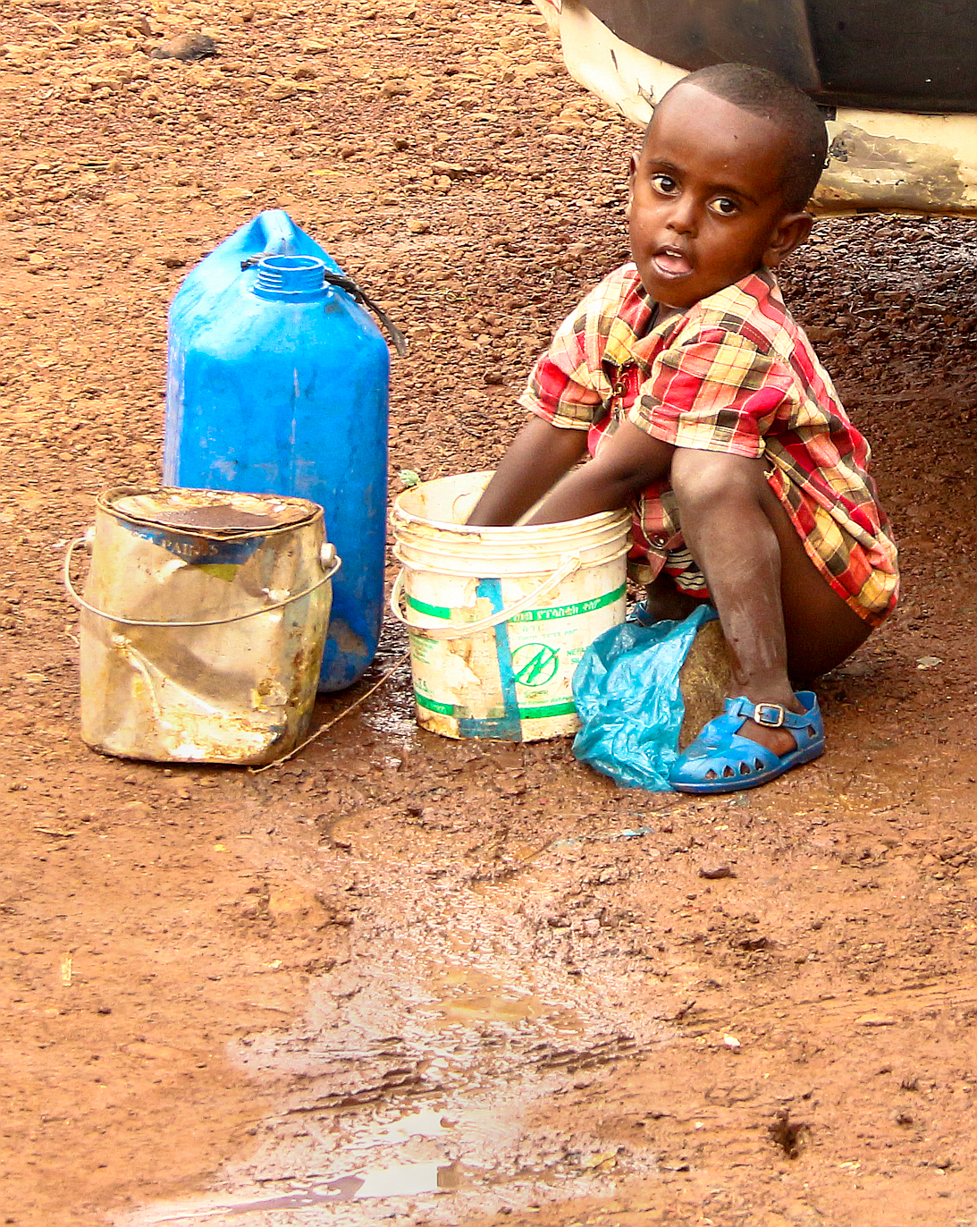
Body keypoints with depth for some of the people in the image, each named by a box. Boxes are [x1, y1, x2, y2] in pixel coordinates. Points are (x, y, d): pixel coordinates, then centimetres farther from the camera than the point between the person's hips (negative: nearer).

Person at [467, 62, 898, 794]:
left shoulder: (732, 338, -30)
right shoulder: (616, 306, -5)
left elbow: (617, 474, -26)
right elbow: (553, 434, -2)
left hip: (820, 608, -8)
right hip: (702, 581, 8)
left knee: (709, 471, -34)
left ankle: (772, 708, -30)